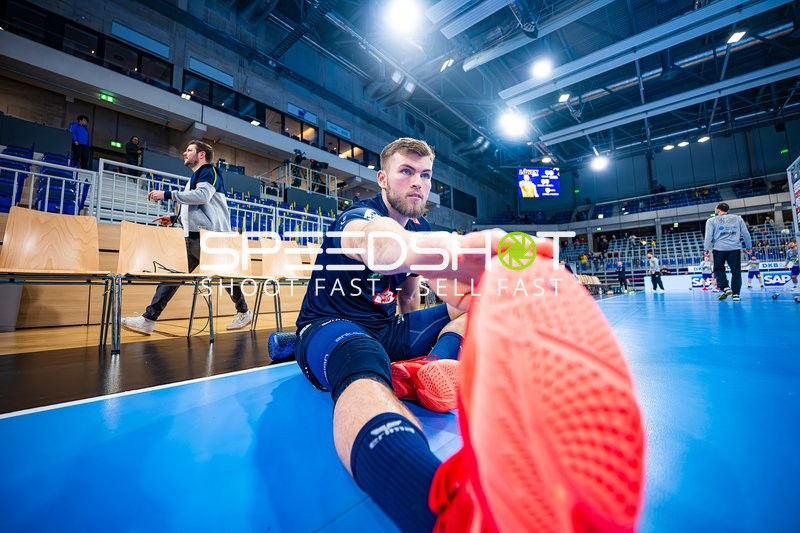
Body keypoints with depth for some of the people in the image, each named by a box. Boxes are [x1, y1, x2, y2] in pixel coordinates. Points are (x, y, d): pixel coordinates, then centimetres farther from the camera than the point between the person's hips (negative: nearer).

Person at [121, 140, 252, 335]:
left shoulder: (209, 171, 0)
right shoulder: (195, 177, 28)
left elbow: (202, 195, -21)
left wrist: (167, 194, -20)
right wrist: (174, 218, 22)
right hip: (193, 237, 9)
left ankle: (244, 312, 16)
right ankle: (148, 319, 0)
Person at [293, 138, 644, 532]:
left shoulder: (420, 229, 9)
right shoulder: (358, 218, -13)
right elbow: (381, 245, -44)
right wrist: (448, 248, -64)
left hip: (388, 329, 7)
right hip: (331, 328, -6)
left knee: (479, 307, -3)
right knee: (364, 367, -45)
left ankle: (435, 367, -29)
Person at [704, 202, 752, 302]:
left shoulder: (712, 221, 5)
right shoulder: (737, 218, 14)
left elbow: (708, 236, -2)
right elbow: (745, 233, 15)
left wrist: (706, 250, -1)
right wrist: (749, 247, 21)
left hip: (719, 249, -2)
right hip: (735, 248, 2)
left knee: (719, 270, 11)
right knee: (736, 272, 5)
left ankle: (725, 288, -6)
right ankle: (736, 294, 5)